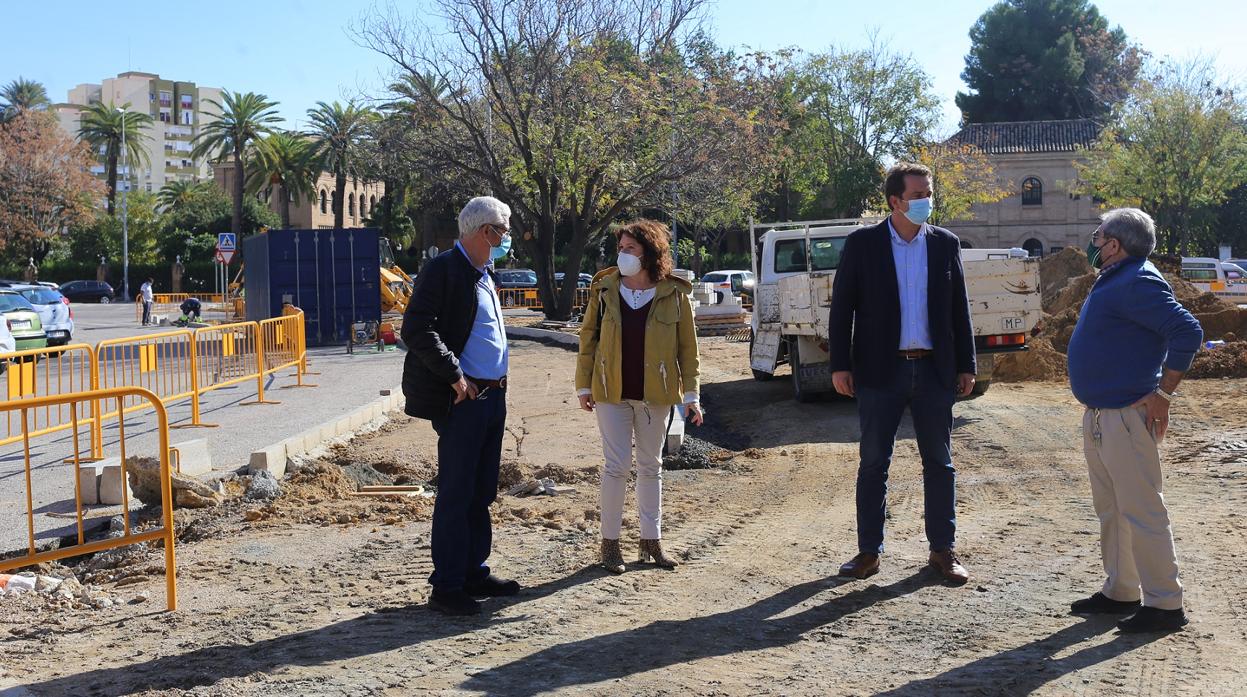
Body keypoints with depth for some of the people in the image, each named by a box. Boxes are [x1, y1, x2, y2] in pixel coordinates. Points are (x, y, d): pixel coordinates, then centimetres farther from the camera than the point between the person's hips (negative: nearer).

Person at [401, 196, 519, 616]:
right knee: (455, 495, -3)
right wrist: (455, 377, -19)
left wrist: (498, 384, 14)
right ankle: (446, 586, 5)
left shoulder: (486, 275, 18)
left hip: (493, 397, 9)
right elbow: (416, 331, -20)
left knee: (481, 494, 14)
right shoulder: (443, 270, -11)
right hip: (462, 401, -9)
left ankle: (474, 573, 24)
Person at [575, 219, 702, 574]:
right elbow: (588, 338, 3)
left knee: (651, 466, 11)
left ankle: (651, 540, 22)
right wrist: (584, 385, 1)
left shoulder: (674, 293, -3)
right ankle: (610, 541, 12)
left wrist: (691, 393, -2)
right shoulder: (604, 289, -1)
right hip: (612, 392, -1)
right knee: (617, 466, 0)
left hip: (655, 395, 1)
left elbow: (687, 346, 0)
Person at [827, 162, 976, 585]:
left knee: (939, 463, 8)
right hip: (880, 370, -2)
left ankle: (943, 550, 19)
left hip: (934, 370, 2)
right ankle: (869, 552, 13)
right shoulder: (862, 244, -2)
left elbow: (959, 309, 9)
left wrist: (966, 366, 6)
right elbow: (841, 306, -1)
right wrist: (840, 365, -6)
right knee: (873, 463, 4)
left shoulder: (946, 244, 6)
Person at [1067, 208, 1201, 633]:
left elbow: (1187, 331, -25)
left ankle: (1164, 605, 4)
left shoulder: (1138, 283, -16)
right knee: (1111, 510, 17)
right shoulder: (1113, 281, 15)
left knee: (1141, 511, -4)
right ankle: (1120, 592, 27)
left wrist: (1163, 394, -21)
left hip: (1126, 417, -11)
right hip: (1100, 416, 11)